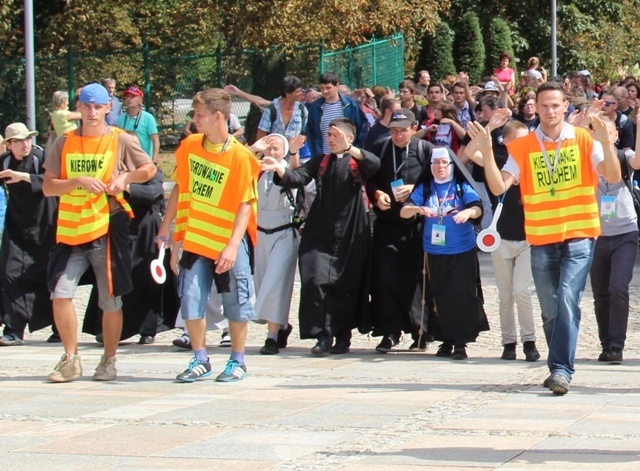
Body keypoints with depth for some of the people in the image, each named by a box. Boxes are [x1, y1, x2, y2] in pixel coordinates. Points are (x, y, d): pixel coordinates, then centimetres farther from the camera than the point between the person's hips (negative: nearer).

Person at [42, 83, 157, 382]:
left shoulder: (121, 141, 1)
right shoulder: (64, 143, 6)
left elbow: (149, 169, 10)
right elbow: (48, 187, 1)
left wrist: (125, 178, -9)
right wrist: (78, 181, -16)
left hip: (107, 228, -2)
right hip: (70, 230, 2)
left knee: (110, 300, 4)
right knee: (60, 294, -6)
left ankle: (109, 360, 20)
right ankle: (71, 359, 8)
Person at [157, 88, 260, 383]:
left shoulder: (240, 156, -12)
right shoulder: (189, 146, 1)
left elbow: (245, 203, -13)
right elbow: (179, 188, 11)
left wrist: (233, 245, -21)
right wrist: (166, 226, 10)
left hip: (228, 240, -4)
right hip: (194, 238, 4)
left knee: (235, 303, 3)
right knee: (190, 300, 2)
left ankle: (237, 361, 18)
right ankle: (200, 360, 15)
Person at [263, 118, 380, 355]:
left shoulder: (357, 162, 6)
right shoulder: (320, 161, 14)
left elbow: (375, 164, -17)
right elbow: (298, 178, 1)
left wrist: (349, 149, -31)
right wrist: (279, 169, -19)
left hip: (350, 236, -2)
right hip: (320, 235, 2)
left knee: (347, 286, 2)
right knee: (315, 280, -11)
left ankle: (343, 337, 14)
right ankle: (324, 336, -5)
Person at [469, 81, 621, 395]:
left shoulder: (584, 140, -1)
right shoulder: (522, 147, 3)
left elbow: (613, 176, -11)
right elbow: (498, 187, -5)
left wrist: (605, 142, -26)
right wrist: (486, 152, -18)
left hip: (579, 235, -2)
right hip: (541, 239, 3)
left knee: (567, 299, -17)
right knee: (550, 309, 10)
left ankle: (561, 369, -17)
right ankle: (558, 368, 25)